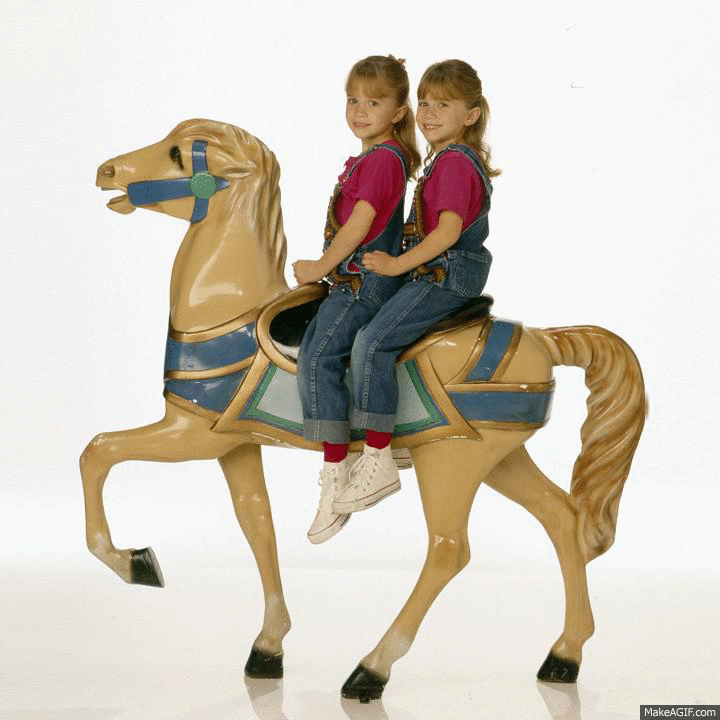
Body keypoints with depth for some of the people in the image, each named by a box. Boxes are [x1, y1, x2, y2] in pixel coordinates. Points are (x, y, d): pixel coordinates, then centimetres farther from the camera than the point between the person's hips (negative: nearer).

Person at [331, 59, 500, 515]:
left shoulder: (454, 163, -15)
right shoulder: (448, 159, 17)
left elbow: (448, 231, -25)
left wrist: (398, 264, -20)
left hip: (445, 275, -11)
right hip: (444, 275, 11)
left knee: (372, 342, -22)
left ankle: (379, 461, -25)